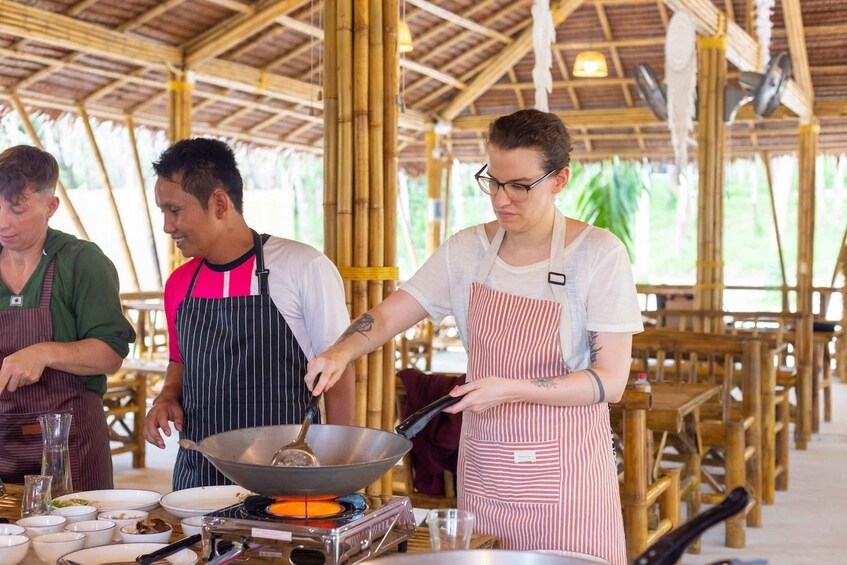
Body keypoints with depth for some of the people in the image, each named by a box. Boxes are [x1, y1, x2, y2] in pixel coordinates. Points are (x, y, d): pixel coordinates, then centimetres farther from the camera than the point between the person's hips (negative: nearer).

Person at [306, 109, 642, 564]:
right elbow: (387, 315, 5)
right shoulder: (467, 250, 3)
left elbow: (610, 380, -12)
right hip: (484, 470, 3)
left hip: (565, 473, -3)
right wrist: (339, 354, -16)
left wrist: (513, 389, -23)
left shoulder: (599, 254, -9)